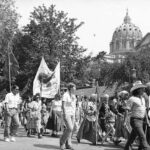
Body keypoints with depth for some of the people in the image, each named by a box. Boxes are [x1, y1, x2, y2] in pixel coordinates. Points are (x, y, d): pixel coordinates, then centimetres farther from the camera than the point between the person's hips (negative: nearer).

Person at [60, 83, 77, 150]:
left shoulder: (73, 95, 11)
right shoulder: (65, 95, -12)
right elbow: (63, 106, -15)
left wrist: (74, 114, 13)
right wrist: (65, 115, -20)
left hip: (72, 114, 7)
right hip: (67, 113, -7)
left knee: (70, 129, 5)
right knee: (70, 128, -15)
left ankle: (68, 144, 10)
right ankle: (62, 141, 3)